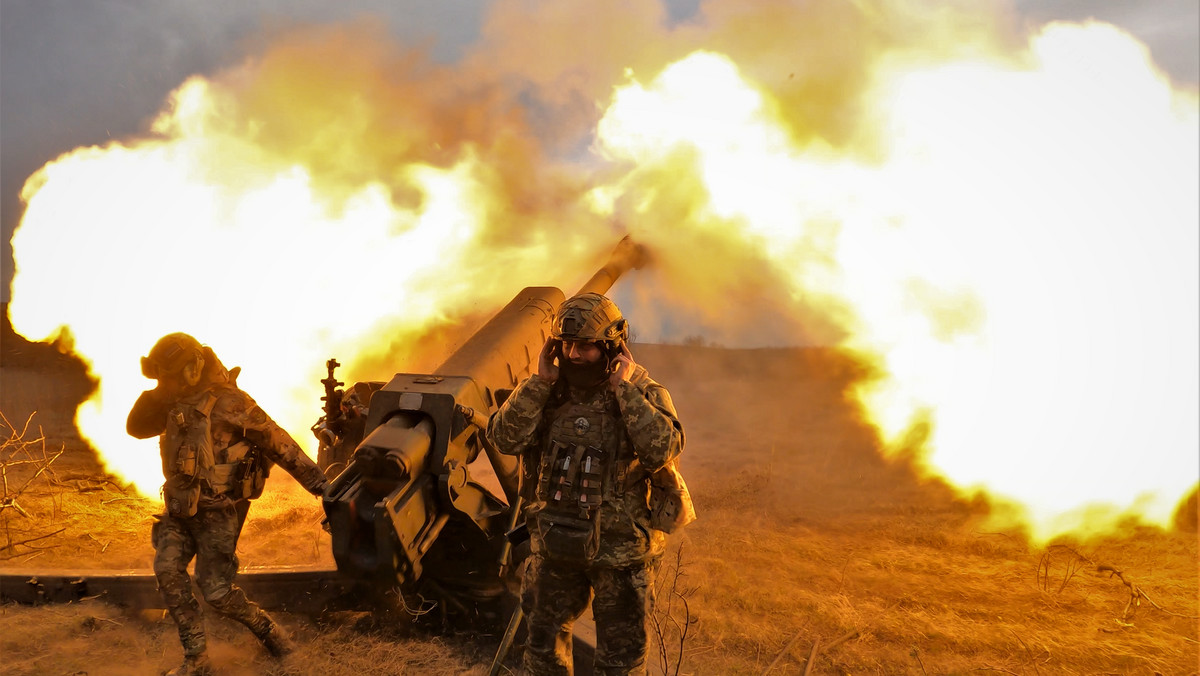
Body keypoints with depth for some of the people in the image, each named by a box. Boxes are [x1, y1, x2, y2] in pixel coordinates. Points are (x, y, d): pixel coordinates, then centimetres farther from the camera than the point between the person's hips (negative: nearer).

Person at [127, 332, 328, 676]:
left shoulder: (228, 403, -19)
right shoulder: (176, 403, 5)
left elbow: (277, 441, -16)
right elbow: (136, 428, 9)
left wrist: (315, 480, -17)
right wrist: (153, 396, -8)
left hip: (218, 510, -7)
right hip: (180, 506, 7)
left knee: (215, 590, -6)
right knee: (167, 570, -8)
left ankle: (265, 627, 23)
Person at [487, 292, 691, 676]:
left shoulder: (646, 395, -11)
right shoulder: (551, 392, -2)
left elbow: (663, 451, -29)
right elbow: (504, 439, -13)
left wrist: (624, 389, -26)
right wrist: (540, 381, -18)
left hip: (620, 553, -3)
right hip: (555, 547, 3)